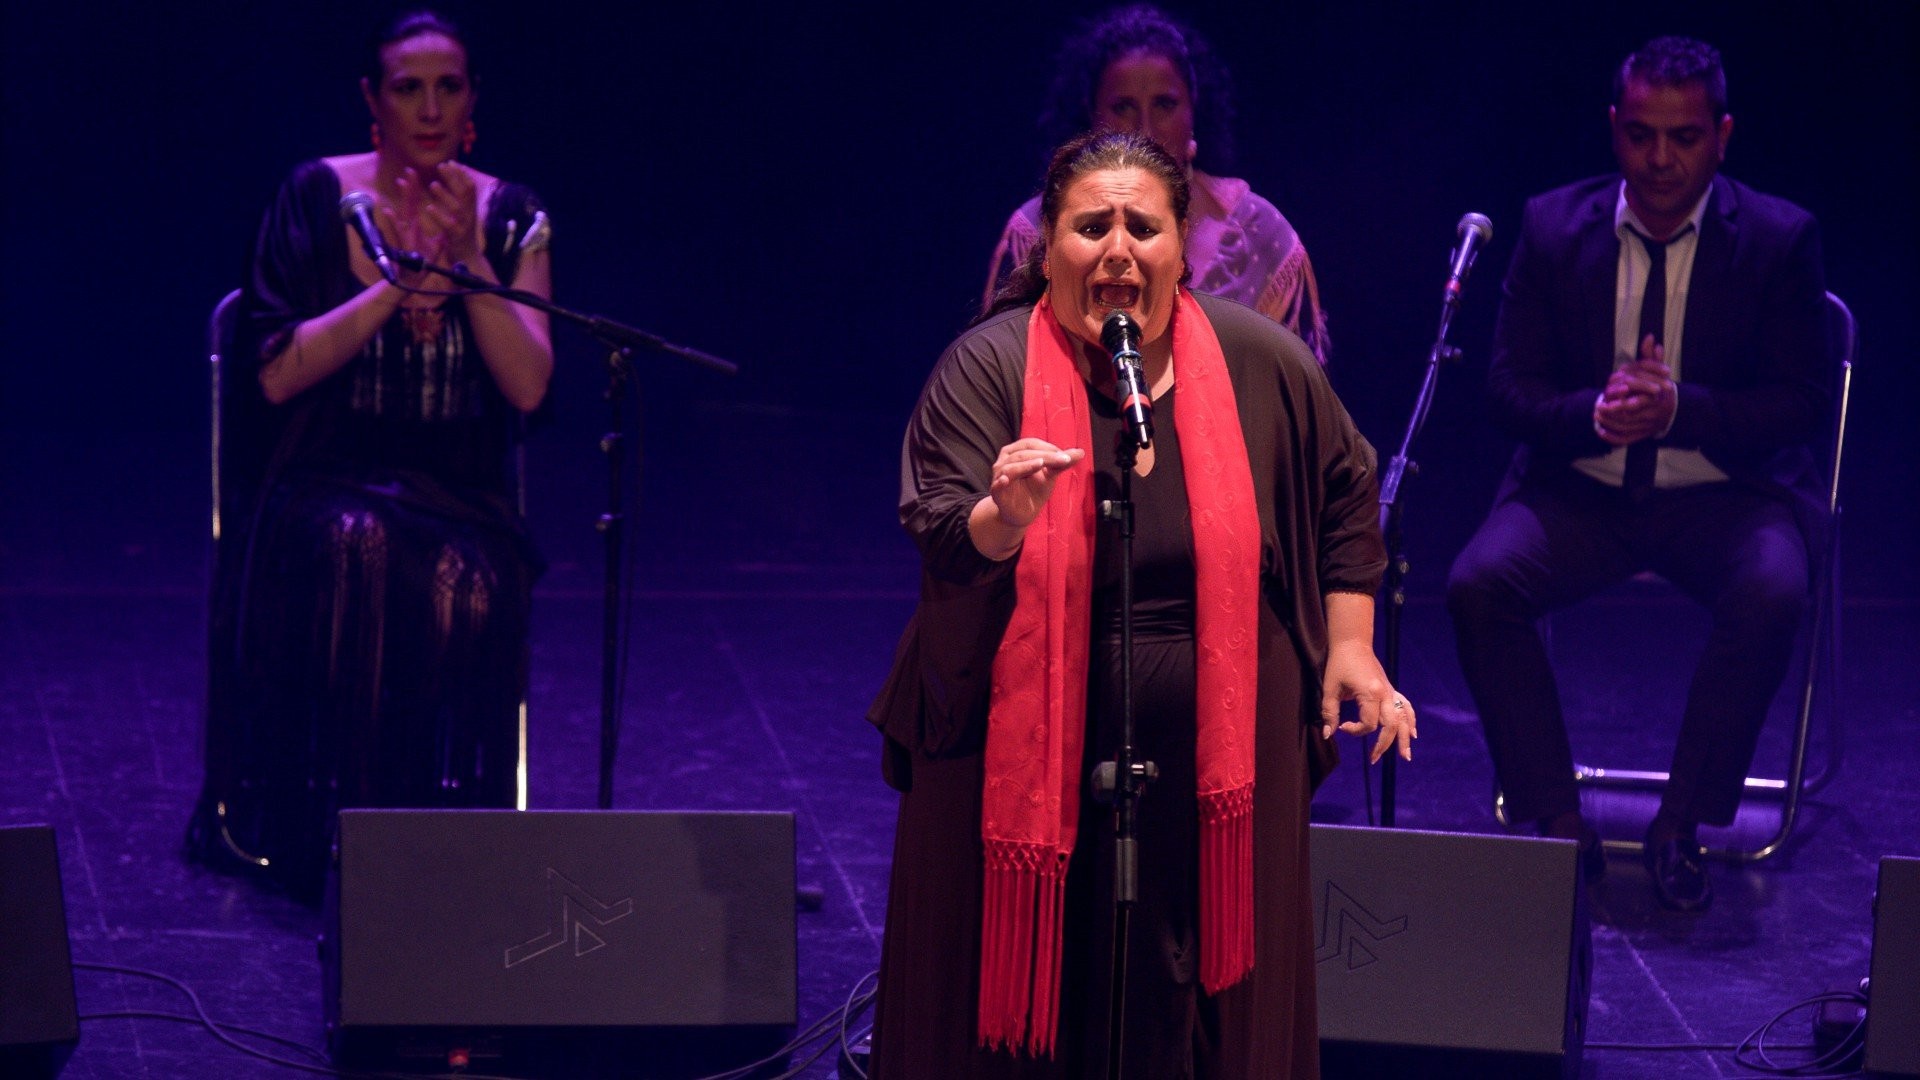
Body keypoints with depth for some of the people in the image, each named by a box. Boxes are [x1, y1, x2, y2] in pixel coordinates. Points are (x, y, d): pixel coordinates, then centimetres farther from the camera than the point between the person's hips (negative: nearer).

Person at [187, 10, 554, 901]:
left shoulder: (510, 218, 5)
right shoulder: (317, 198, 0)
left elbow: (527, 386, -6)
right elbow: (277, 374, -8)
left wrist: (469, 259, -15)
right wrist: (399, 284, -16)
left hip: (458, 494, 1)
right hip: (324, 486, -1)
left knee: (462, 581, -34)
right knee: (357, 550, -37)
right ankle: (335, 822, -31)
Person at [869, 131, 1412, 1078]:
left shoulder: (1260, 363, 0)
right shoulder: (986, 370, -7)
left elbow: (1344, 493, 15)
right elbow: (940, 542, -18)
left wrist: (1350, 646, 10)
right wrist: (1007, 516, -39)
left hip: (1212, 769, 2)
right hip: (1024, 764, -2)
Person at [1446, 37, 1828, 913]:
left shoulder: (1780, 240, -4)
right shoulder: (1554, 227, 1)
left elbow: (1799, 404, -6)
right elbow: (1509, 387, 0)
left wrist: (1679, 408, -24)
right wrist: (1595, 414, -22)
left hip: (1722, 492, -2)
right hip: (1581, 489, 2)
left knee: (1771, 596, -34)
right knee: (1477, 586, -26)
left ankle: (1681, 827, -19)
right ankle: (1559, 823, -15)